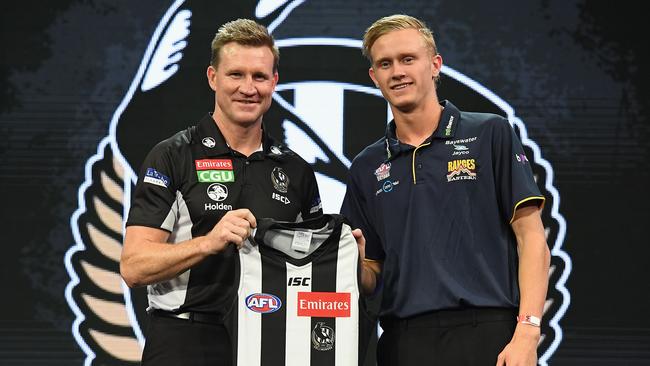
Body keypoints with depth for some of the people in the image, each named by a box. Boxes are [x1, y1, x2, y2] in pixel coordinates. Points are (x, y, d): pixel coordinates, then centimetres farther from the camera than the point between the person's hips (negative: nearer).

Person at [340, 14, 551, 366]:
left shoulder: (491, 135, 3)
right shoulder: (367, 168, 14)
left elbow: (531, 238, -2)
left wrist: (527, 332, -12)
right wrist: (355, 263, -6)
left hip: (486, 336, -3)